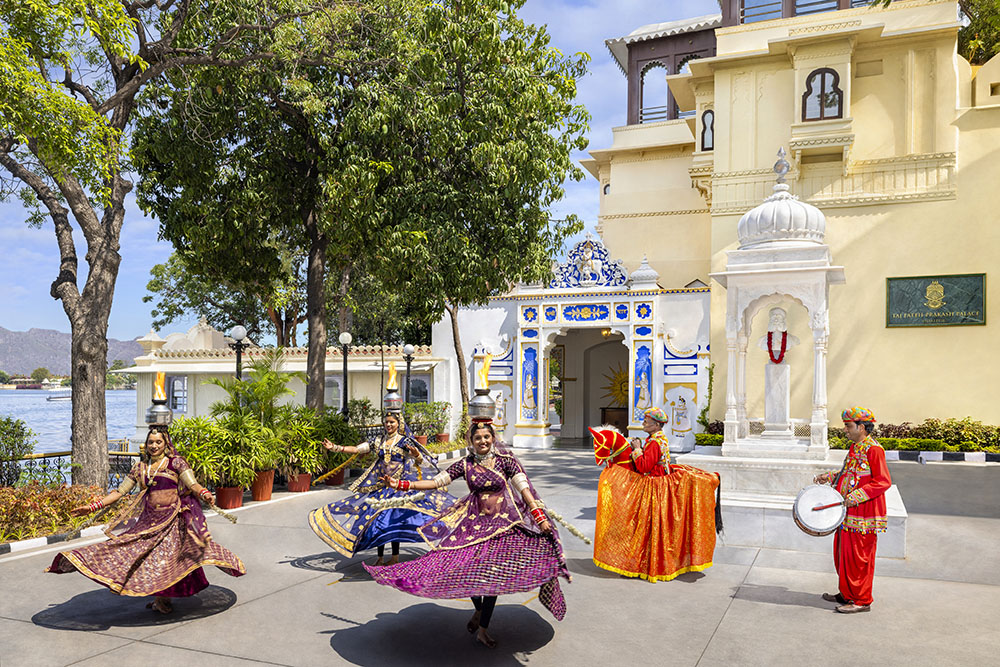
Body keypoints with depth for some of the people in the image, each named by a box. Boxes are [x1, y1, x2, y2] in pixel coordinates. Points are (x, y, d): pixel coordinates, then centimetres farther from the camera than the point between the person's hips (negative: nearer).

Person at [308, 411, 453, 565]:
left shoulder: (405, 441, -2)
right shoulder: (379, 441, 9)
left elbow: (420, 461, -11)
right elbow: (356, 449, 6)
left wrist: (416, 454, -34)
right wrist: (334, 447, -1)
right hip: (380, 485, 4)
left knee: (394, 518, -8)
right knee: (378, 517, 2)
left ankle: (395, 556, 4)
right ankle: (380, 557, 12)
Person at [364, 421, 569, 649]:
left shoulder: (504, 460, -5)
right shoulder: (465, 465, 1)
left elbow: (524, 488, -8)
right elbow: (437, 481, 1)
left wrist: (540, 517, -18)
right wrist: (402, 485, -5)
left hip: (502, 523, -2)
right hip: (475, 522, 3)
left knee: (492, 576, -5)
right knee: (467, 571, 0)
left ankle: (482, 630, 11)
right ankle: (479, 611, 32)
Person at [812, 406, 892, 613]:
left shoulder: (873, 450, -17)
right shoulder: (855, 447, 12)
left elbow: (883, 481, -22)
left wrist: (857, 496, -26)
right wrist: (830, 476, 15)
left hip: (863, 516, -10)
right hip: (848, 513, 10)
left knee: (857, 557, 0)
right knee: (843, 555, 17)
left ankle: (862, 601, 12)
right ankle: (847, 594, 30)